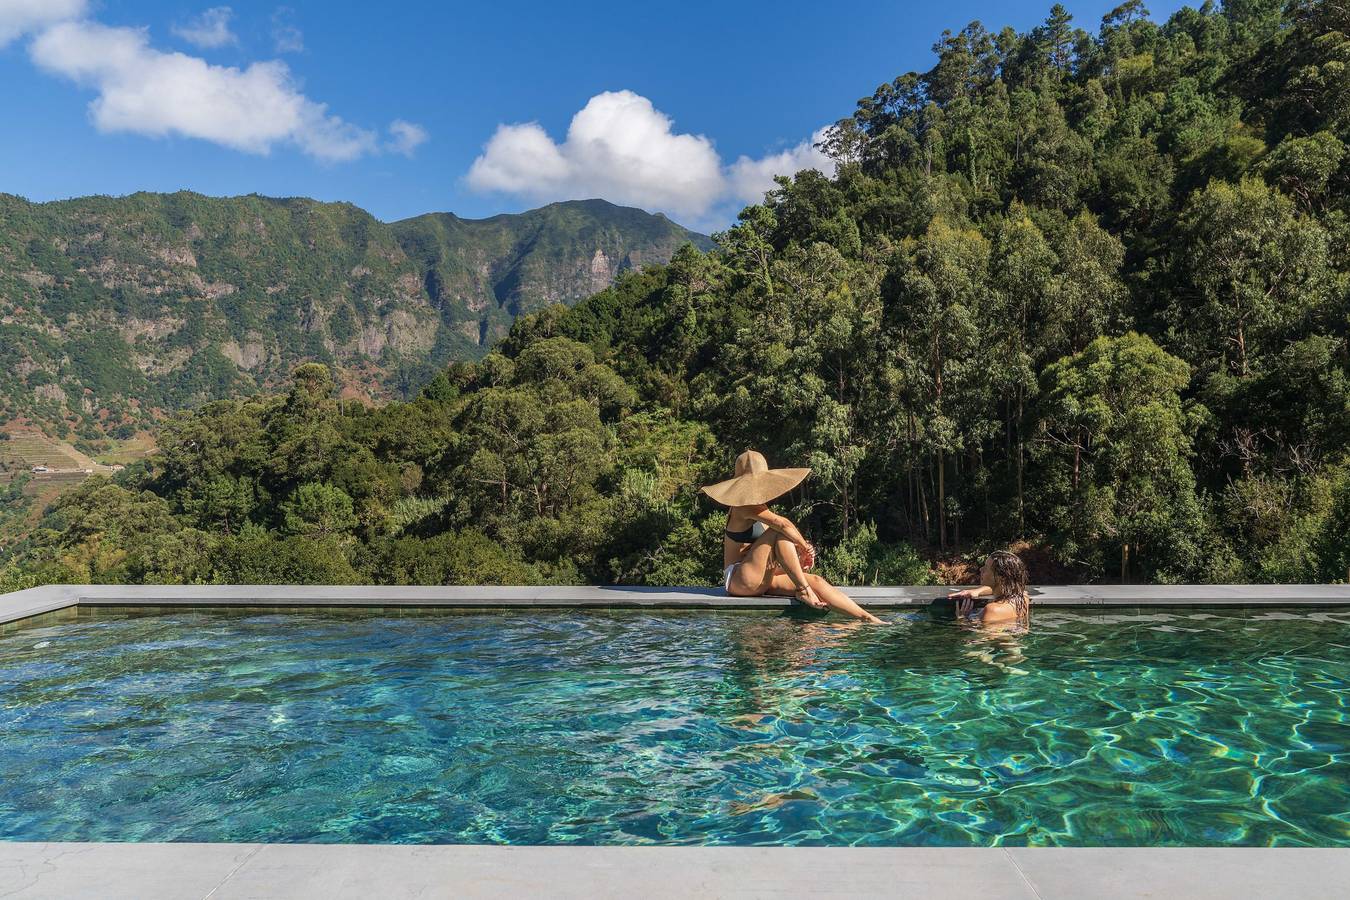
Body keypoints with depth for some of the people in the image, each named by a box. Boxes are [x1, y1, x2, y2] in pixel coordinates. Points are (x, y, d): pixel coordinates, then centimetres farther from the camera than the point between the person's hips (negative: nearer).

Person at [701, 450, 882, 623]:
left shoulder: (757, 506, 18)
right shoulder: (744, 506, -13)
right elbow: (782, 524, -26)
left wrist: (797, 553, -2)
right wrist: (805, 546, -13)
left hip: (763, 580, 9)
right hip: (740, 581, -9)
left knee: (815, 581, -9)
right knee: (778, 532, -25)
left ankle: (869, 619, -14)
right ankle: (804, 589, -22)